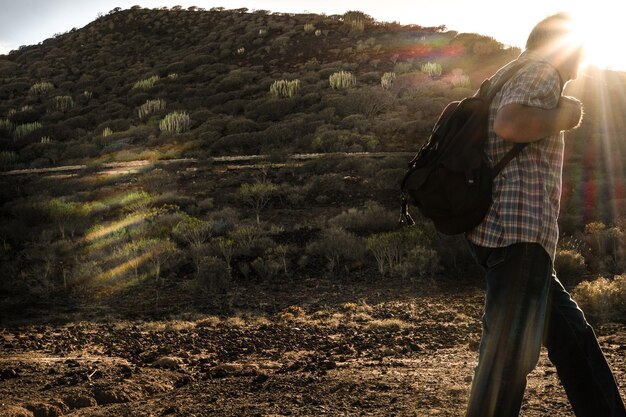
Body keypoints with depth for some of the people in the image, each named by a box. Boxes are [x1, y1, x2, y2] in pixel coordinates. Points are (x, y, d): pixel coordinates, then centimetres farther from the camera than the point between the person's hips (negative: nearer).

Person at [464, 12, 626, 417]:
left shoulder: (509, 76, 24)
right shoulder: (542, 72, -5)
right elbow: (509, 124, -24)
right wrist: (562, 116, -9)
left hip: (497, 229, 11)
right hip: (520, 232, -11)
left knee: (572, 333, 18)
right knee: (509, 351, -9)